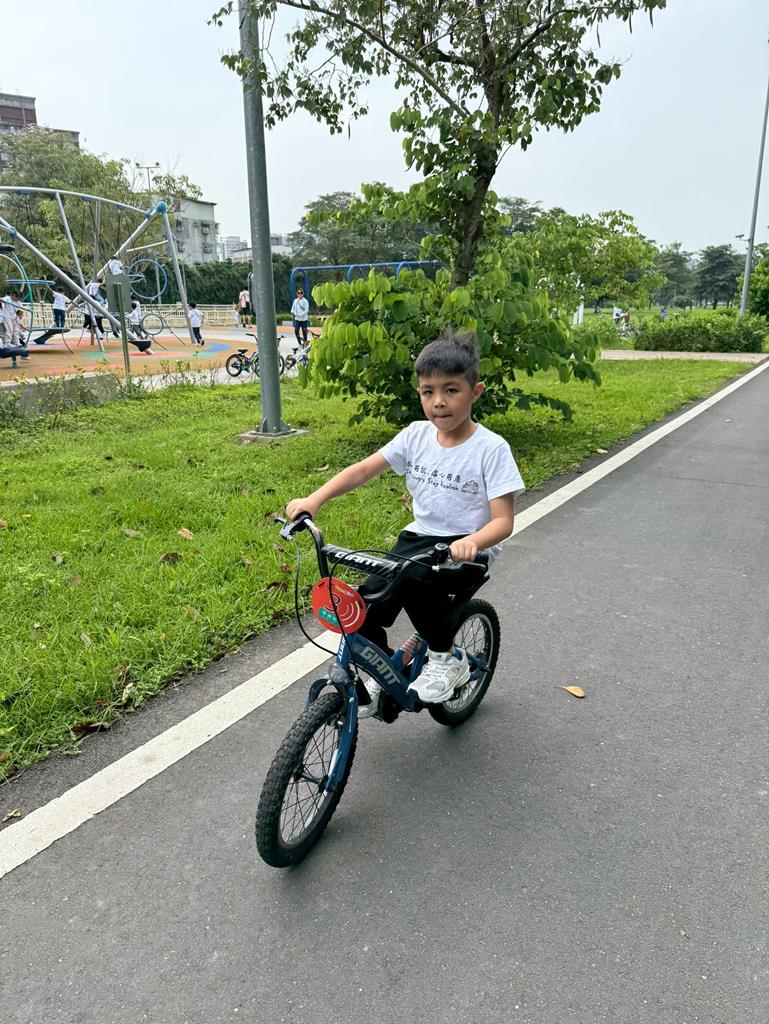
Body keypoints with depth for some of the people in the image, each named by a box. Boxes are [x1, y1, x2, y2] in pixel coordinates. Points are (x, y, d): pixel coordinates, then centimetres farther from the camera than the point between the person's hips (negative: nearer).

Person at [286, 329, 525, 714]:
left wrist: (471, 542, -38)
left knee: (414, 580, -34)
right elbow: (364, 468, -3)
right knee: (365, 603, -14)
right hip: (419, 536, 5)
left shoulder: (491, 448, -13)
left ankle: (447, 657, -7)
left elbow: (503, 520, -16)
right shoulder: (417, 435, 0)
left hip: (466, 548, -5)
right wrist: (313, 500, -16)